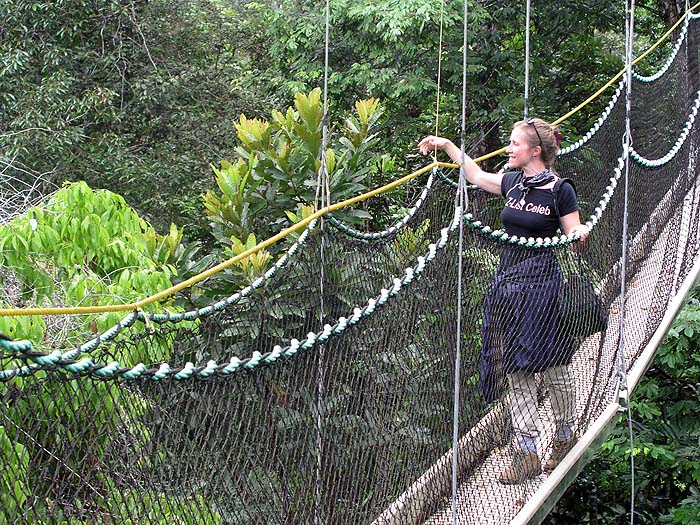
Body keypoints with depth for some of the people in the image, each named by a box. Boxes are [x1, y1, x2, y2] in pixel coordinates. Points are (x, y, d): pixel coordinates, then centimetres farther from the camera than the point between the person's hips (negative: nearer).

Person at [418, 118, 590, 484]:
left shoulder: (560, 191, -9)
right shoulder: (512, 182, 10)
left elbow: (573, 236, -4)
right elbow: (476, 176, 26)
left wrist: (581, 232, -26)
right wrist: (446, 145, 25)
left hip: (541, 282, -6)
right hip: (507, 280, 7)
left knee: (553, 367, 4)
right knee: (517, 371, 5)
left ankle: (565, 437, 25)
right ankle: (526, 454, 8)